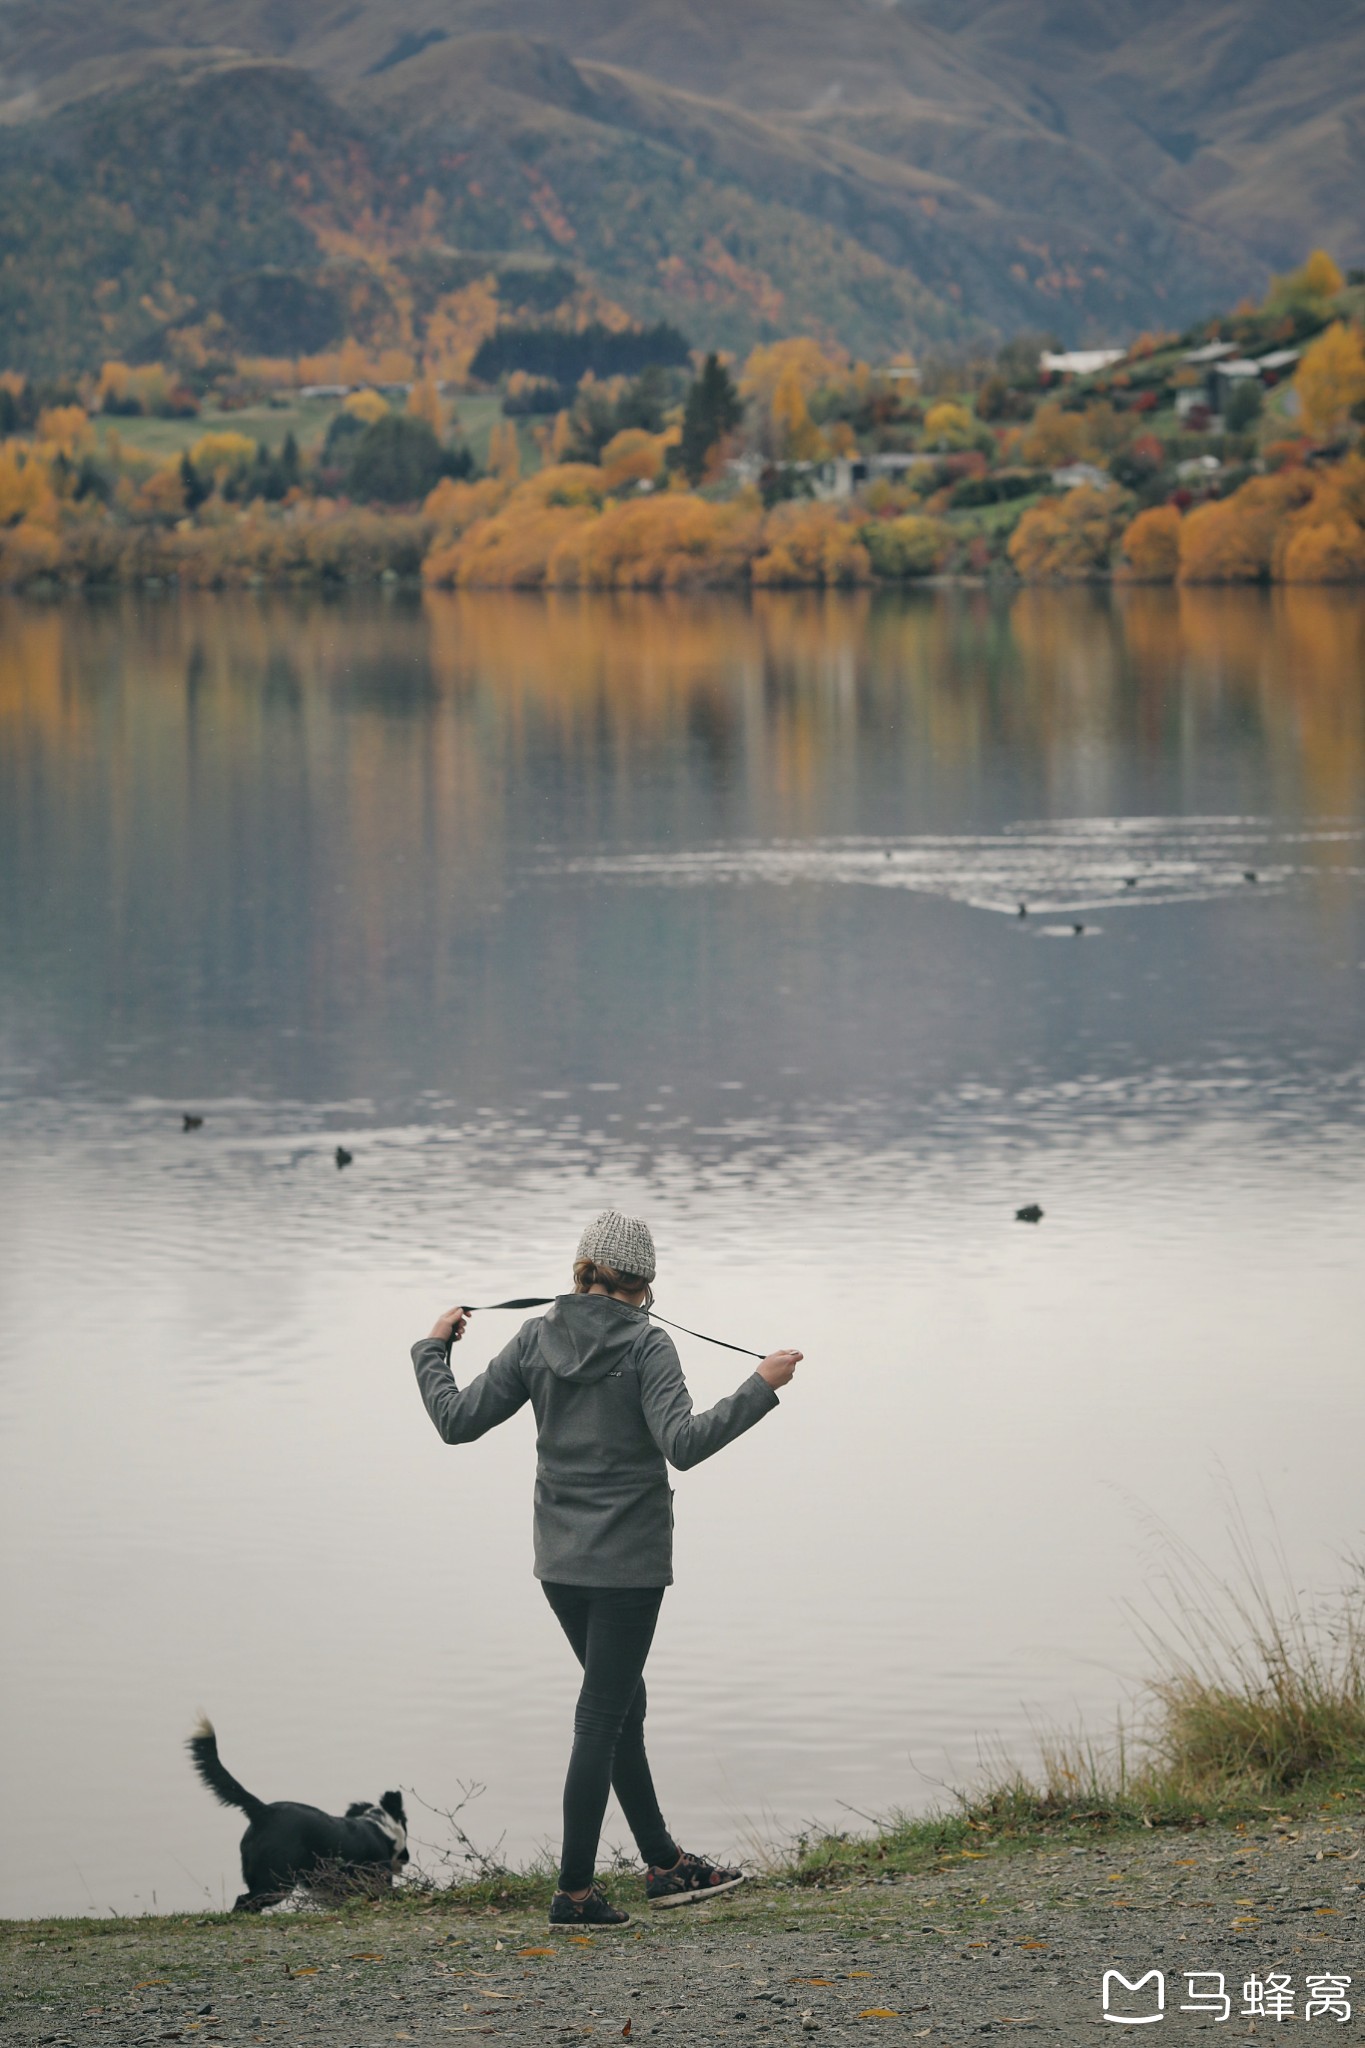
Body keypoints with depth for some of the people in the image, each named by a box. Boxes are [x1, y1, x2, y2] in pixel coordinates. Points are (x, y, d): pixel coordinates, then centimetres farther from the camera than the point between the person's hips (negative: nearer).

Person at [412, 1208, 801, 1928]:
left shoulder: (536, 1339, 1)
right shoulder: (645, 1344, -13)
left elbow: (458, 1420, 2)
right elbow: (683, 1443, -24)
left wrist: (433, 1349, 18)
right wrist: (760, 1387, -19)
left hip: (560, 1562, 6)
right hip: (629, 1562, -6)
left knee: (622, 1704, 18)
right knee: (602, 1719, -1)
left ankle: (664, 1863, 28)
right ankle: (574, 1891, 1)